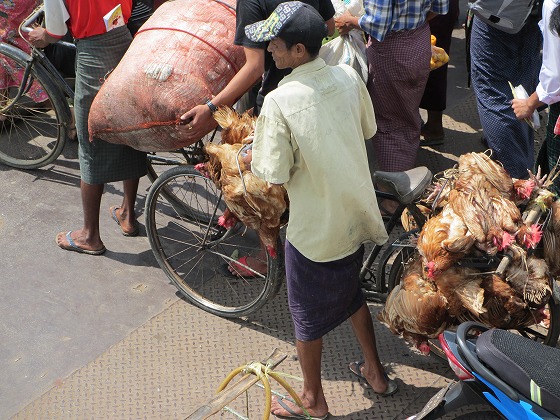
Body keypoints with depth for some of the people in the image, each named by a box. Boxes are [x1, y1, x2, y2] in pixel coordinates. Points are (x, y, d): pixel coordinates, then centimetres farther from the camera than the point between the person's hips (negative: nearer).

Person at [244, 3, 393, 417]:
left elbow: (274, 173, -21)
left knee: (308, 316, 15)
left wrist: (251, 158, 0)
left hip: (315, 230, -6)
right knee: (351, 292, 30)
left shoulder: (279, 102, -26)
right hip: (356, 216, 6)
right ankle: (376, 372, 45)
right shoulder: (348, 76, -8)